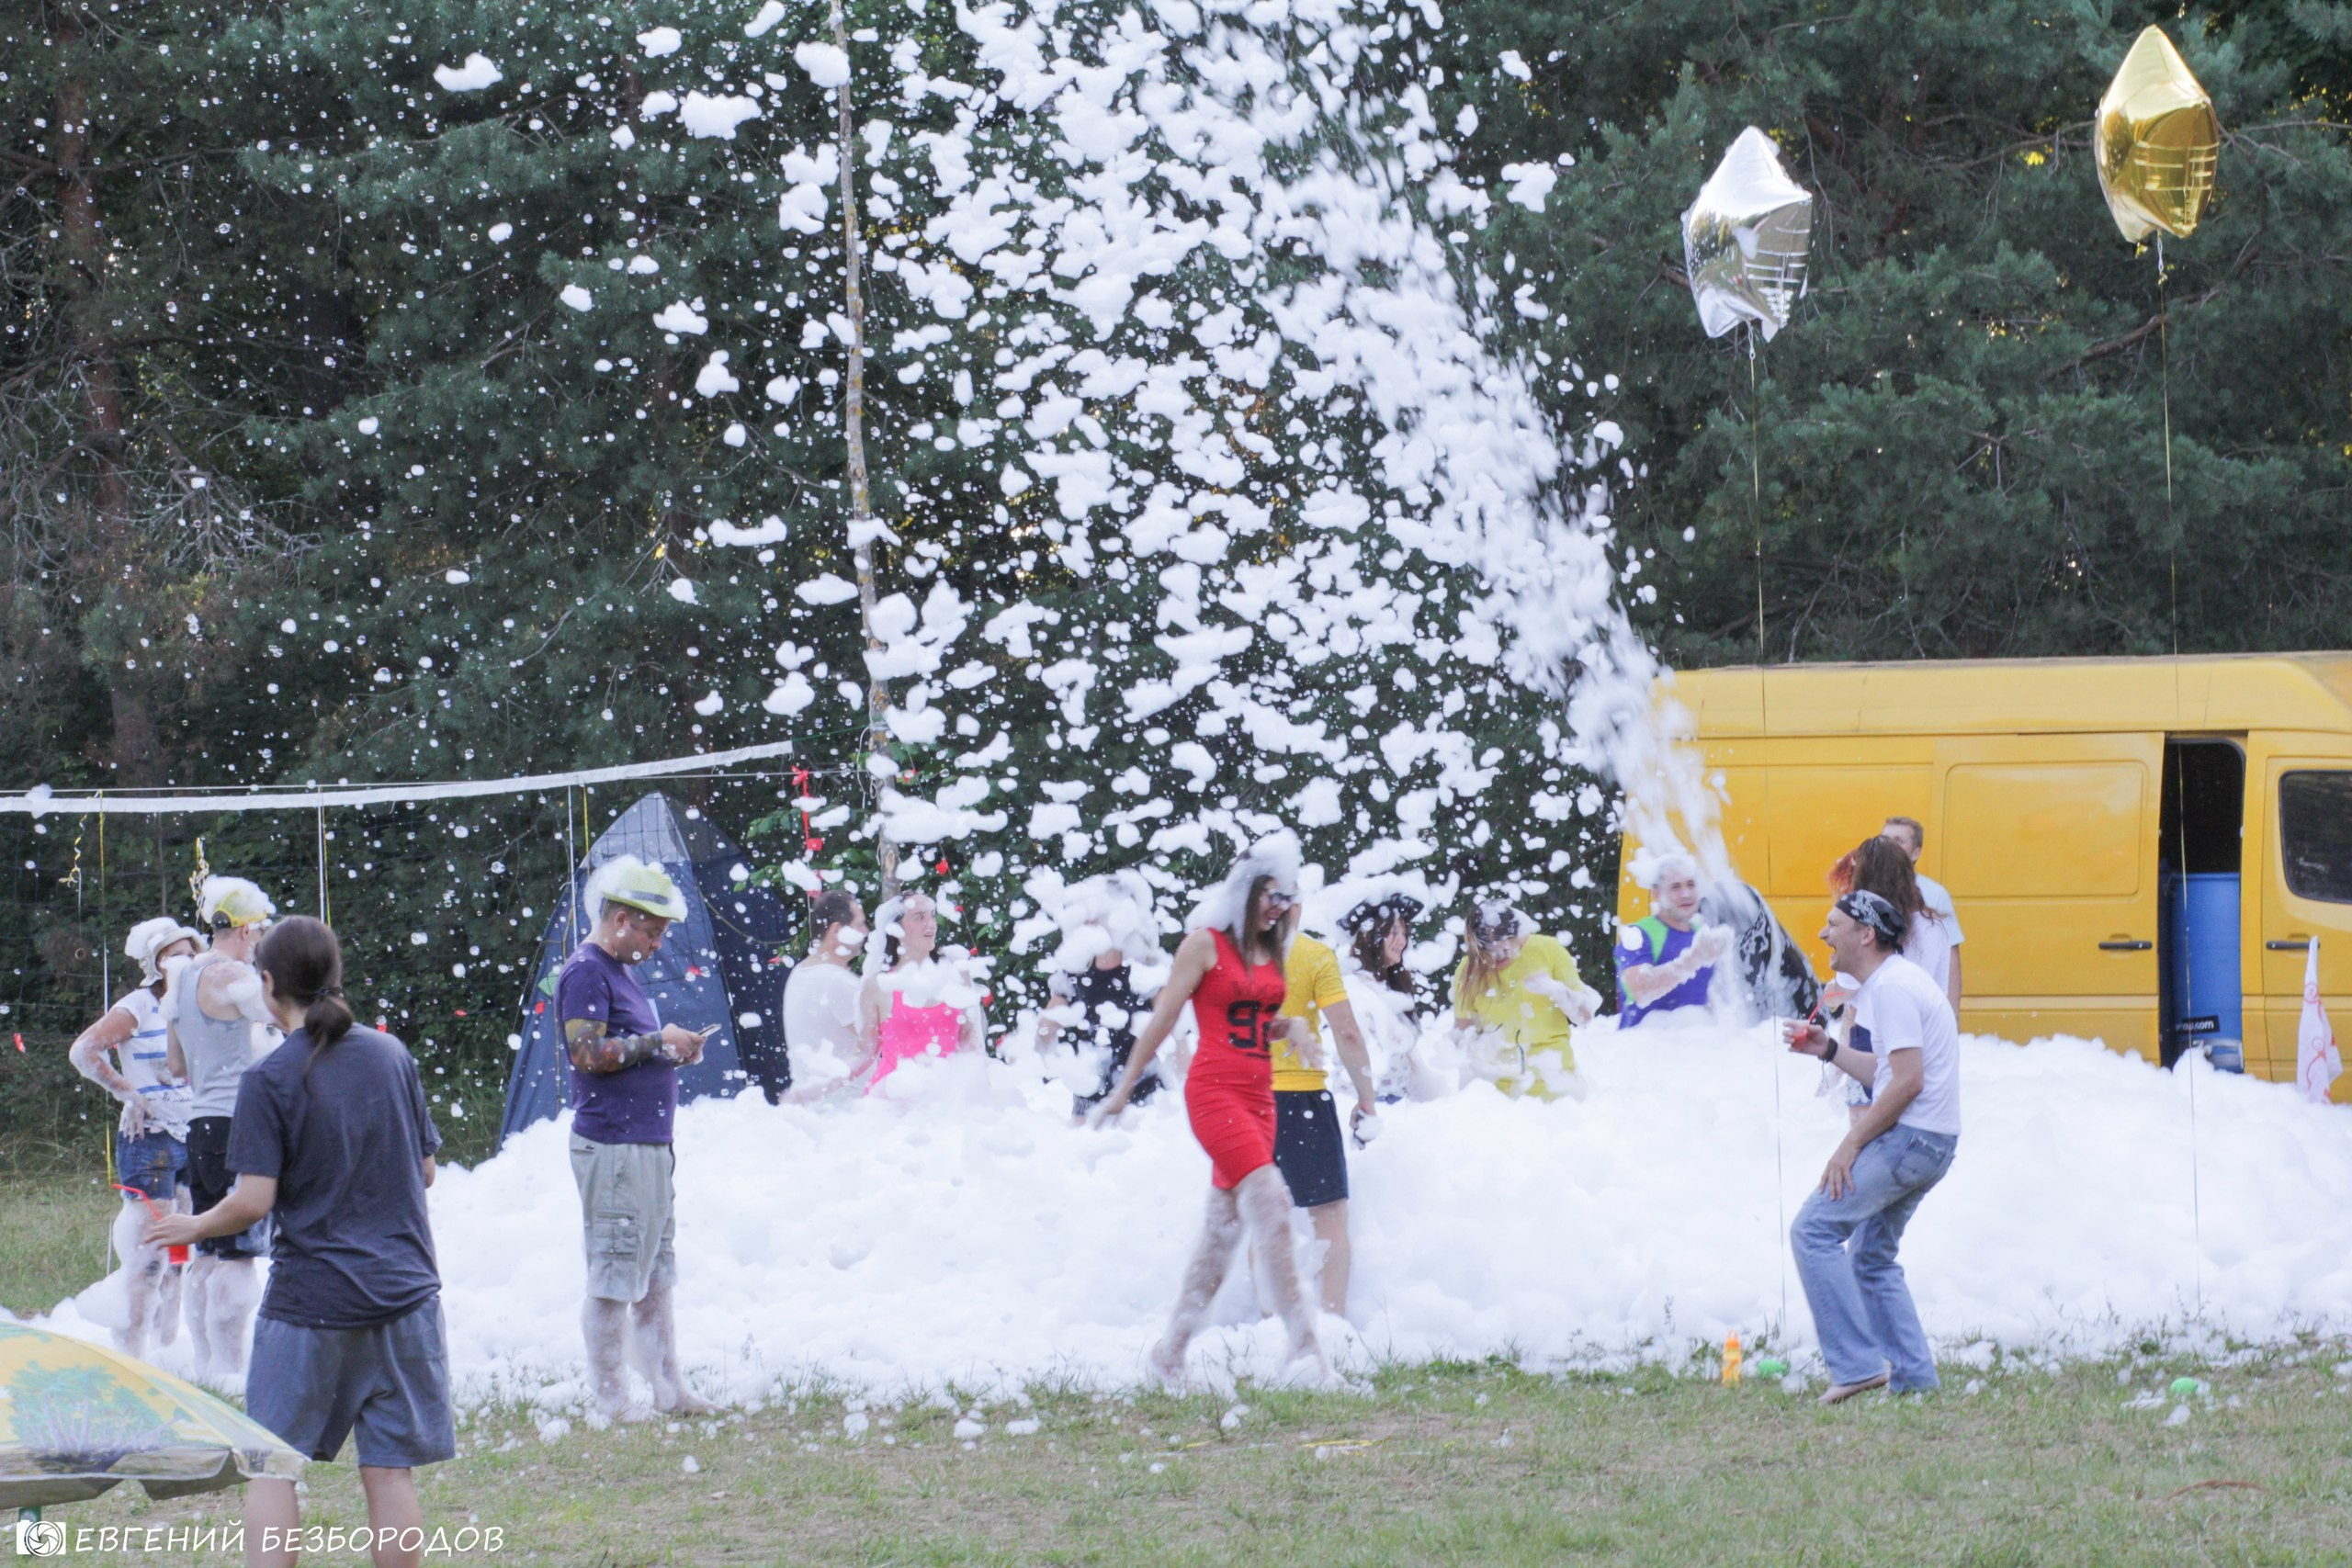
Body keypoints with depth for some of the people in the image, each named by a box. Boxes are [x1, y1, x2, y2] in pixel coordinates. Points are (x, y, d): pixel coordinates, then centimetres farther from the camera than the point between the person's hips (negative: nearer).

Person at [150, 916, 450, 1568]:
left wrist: (193, 1227, 5)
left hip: (309, 1297, -4)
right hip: (404, 1291, 4)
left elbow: (253, 1201, -14)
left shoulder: (269, 1079, -10)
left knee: (272, 1464, 5)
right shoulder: (392, 1056, 4)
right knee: (390, 1468, 4)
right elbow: (426, 1171, 11)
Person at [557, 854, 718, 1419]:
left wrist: (673, 1052, 10)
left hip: (651, 1144, 10)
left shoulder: (621, 971, 20)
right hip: (613, 1146, -10)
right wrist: (658, 1043, -14)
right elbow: (587, 1053, -20)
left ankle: (668, 1388, 18)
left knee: (657, 1276, 13)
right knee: (614, 1276, -6)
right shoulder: (585, 972, -10)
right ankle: (611, 1398, -2)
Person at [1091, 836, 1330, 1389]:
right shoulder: (1206, 944, -4)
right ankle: (1304, 1344, -28)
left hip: (1258, 1095, 8)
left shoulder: (1270, 950, 16)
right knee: (1269, 1199, -22)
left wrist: (1290, 1026, 3)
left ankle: (1171, 1353, 16)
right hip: (1215, 1089, -8)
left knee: (1225, 1227, 7)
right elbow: (1163, 1017, -3)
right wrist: (1124, 1088, 0)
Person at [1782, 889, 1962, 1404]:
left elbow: (1908, 1081, -21)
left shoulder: (1891, 988, -15)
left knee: (1814, 1229, -13)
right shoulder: (1893, 982, 18)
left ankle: (1857, 1364, -16)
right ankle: (1912, 1376, 16)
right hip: (1928, 1143, 11)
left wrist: (1851, 1143, -18)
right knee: (1872, 1256, 17)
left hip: (1909, 1138, -11)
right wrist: (1828, 1049, 16)